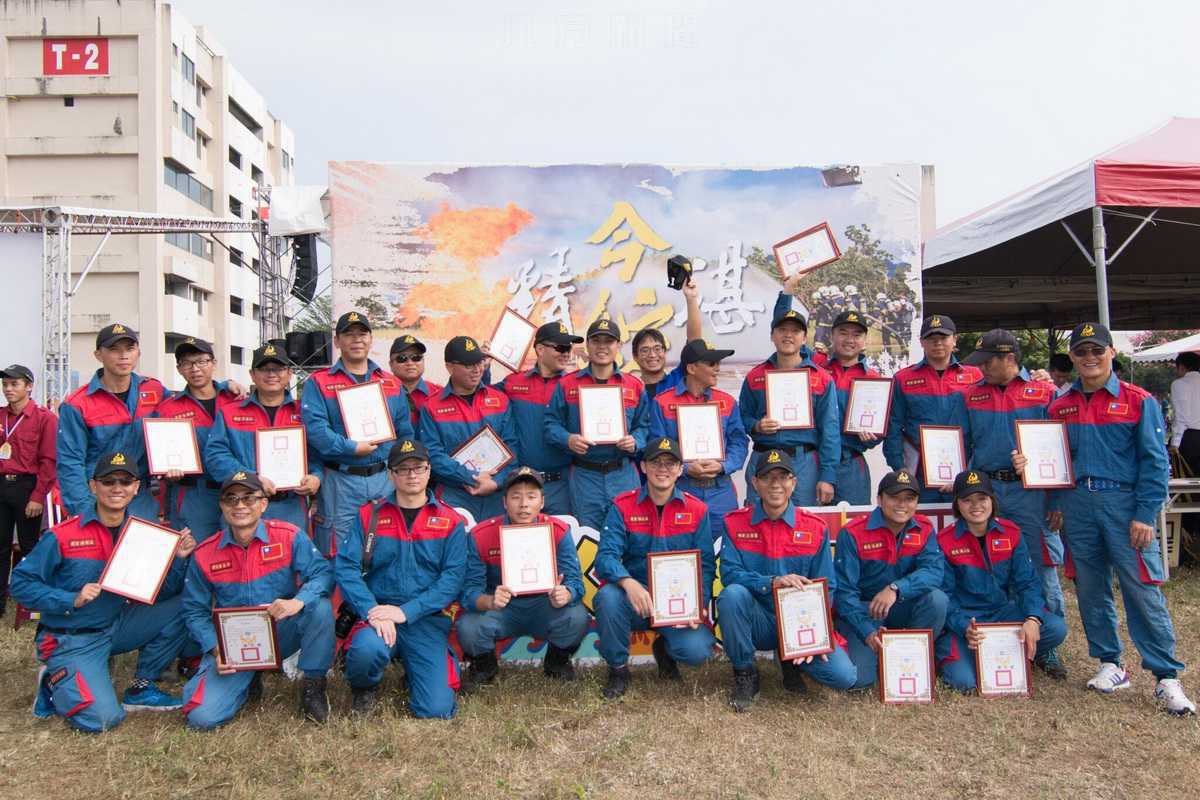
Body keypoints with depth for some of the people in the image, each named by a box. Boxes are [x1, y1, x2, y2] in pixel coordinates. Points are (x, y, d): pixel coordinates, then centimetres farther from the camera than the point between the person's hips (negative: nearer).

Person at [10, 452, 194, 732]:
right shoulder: (62, 536, -15)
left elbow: (161, 595, -1)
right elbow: (21, 584, -11)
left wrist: (178, 559, -18)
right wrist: (72, 600, -22)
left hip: (117, 626, 5)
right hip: (71, 641, -5)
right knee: (104, 718, -21)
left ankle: (140, 688, 4)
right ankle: (56, 682, 11)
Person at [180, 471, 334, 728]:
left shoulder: (289, 537, -7)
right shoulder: (204, 554, -1)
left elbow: (323, 573, -16)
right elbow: (195, 611, 5)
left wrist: (299, 601, -36)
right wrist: (216, 650, -10)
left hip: (282, 634, -1)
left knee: (320, 607, -31)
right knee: (202, 717, -17)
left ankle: (313, 685, -7)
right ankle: (248, 681, 17)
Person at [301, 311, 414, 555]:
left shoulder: (392, 384, 14)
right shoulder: (318, 383, 2)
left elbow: (405, 432, 11)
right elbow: (315, 427, -13)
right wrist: (352, 448, -19)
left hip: (384, 478, 4)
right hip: (340, 482, -4)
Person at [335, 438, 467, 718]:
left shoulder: (450, 522, 5)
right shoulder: (368, 515, 7)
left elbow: (453, 577, -4)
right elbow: (345, 567, -2)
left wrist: (406, 612, -16)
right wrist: (372, 610, -18)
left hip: (426, 620, 1)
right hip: (376, 613, 0)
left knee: (437, 710, -12)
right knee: (367, 648, -37)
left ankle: (413, 672, 24)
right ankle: (364, 689, 2)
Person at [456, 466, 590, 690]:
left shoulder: (559, 531, -11)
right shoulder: (480, 535, -13)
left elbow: (574, 580, -16)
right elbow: (469, 589, -16)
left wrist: (564, 595, -41)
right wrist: (489, 602, -40)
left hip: (544, 607, 1)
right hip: (500, 611, 0)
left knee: (577, 619, -30)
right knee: (467, 627, -30)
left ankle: (556, 661, 7)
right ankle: (484, 665, 9)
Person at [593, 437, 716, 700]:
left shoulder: (697, 510, 3)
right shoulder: (623, 506, -2)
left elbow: (705, 565, 0)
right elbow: (606, 556, -13)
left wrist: (699, 605, -17)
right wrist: (628, 583, -34)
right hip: (635, 600, 0)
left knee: (697, 650, -26)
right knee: (608, 596, -34)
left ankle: (664, 649, 15)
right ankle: (618, 669, -5)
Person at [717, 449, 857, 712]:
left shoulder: (815, 528, 0)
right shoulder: (735, 523, -2)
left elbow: (826, 588, -1)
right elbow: (729, 573, -13)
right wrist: (772, 582, -29)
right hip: (757, 622, 0)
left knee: (844, 676, -22)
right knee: (732, 594, -33)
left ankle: (792, 661, 13)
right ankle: (745, 675, -10)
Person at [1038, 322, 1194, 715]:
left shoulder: (1139, 402, -1)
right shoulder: (1060, 407, 10)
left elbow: (1154, 461, -4)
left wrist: (1145, 515, -10)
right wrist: (1056, 504, 9)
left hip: (1125, 504, -4)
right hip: (1078, 506, 4)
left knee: (1143, 590, -5)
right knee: (1090, 589, 9)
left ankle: (1166, 676, 4)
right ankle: (1110, 665, 22)